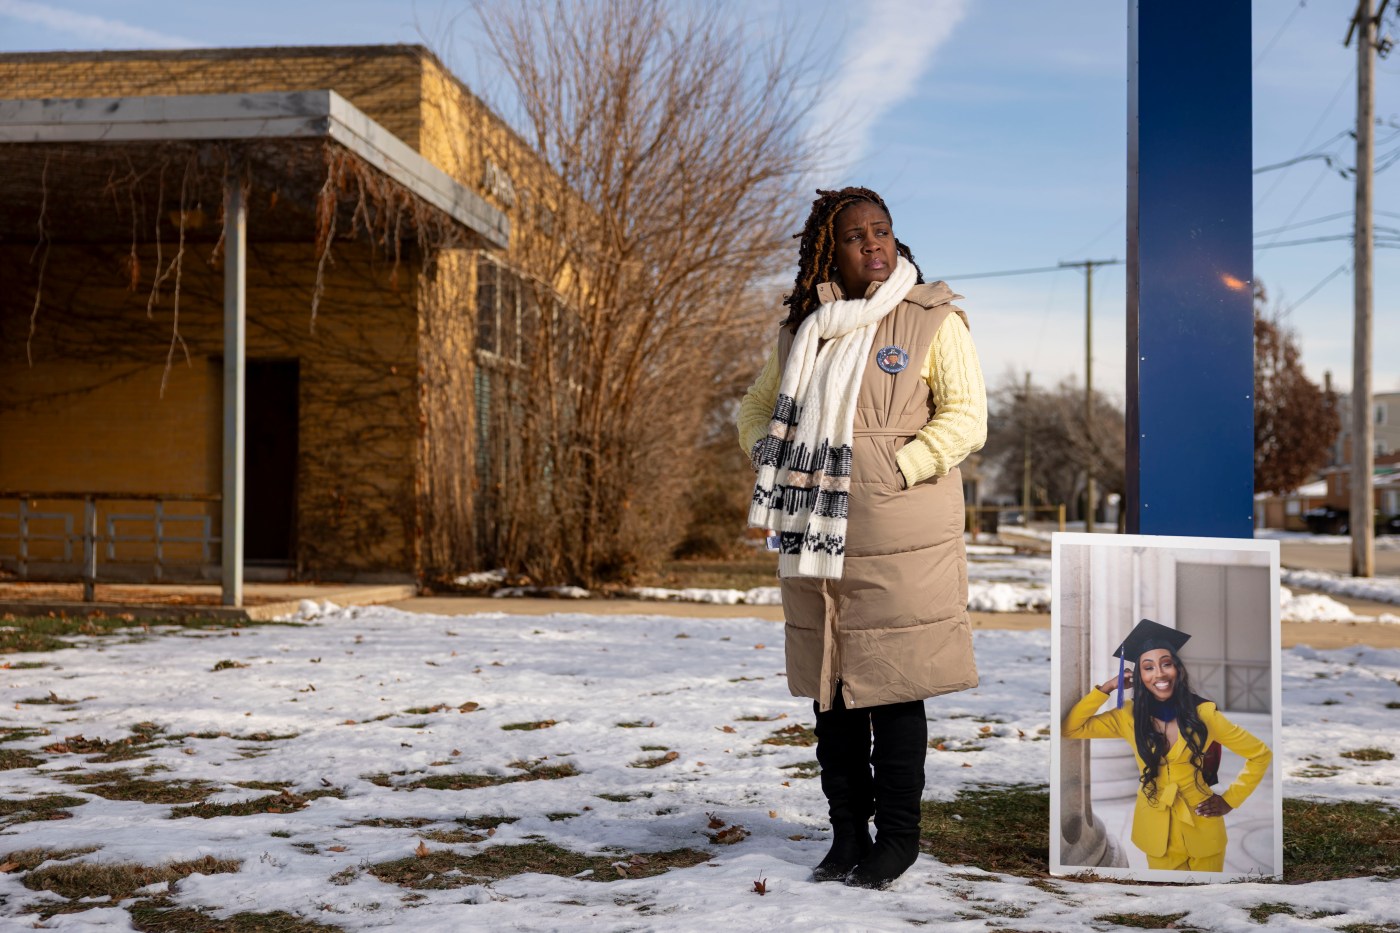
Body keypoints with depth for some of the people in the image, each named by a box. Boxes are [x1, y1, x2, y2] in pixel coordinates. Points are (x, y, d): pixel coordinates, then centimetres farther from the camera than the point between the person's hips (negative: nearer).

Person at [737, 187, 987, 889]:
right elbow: (757, 409, 22)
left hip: (899, 540, -4)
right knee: (827, 687, 9)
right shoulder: (804, 328, 12)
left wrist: (893, 473, -15)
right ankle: (847, 832, 23)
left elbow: (966, 419, -8)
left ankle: (897, 835, 15)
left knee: (891, 686, -1)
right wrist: (775, 464, 5)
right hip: (816, 538, 5)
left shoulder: (933, 319, -1)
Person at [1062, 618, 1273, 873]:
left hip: (1202, 826, -1)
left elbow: (1261, 754, -1)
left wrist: (1230, 800, -5)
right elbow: (1068, 729, -11)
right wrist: (1106, 688, -13)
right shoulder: (1129, 716, -5)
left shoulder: (1202, 713, -9)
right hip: (1157, 830, 1)